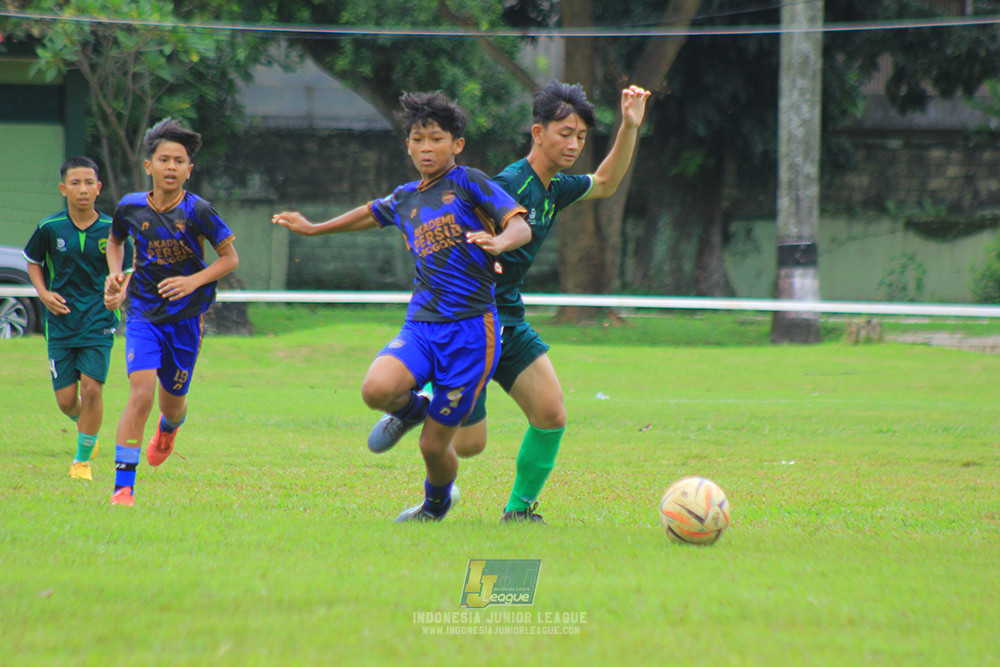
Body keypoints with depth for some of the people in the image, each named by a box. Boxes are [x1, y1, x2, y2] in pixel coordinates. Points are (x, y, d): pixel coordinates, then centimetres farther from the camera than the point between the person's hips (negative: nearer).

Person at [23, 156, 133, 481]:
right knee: (66, 399, 1)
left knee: (92, 388, -12)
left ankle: (83, 460, 3)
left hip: (99, 320, -1)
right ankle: (84, 425, 36)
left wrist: (119, 294, -12)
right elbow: (33, 261, 13)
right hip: (61, 320, 1)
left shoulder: (111, 229, -4)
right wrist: (44, 293, -3)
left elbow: (126, 270, 8)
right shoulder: (49, 228, -4)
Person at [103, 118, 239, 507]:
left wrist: (194, 281, -17)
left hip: (186, 315, 0)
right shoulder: (130, 207, -5)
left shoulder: (197, 212, -12)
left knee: (172, 401, 13)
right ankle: (123, 485, -16)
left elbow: (230, 258, -3)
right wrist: (115, 274, -1)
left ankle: (168, 428, 55)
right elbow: (115, 241, 18)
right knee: (141, 391, -20)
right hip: (144, 311, 0)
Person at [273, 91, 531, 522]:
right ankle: (411, 410, 11)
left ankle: (437, 504, 32)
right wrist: (314, 229, 49)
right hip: (421, 324, 4)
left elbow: (521, 226, -10)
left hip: (470, 329, -4)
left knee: (434, 445, -2)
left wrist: (499, 241, -33)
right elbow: (372, 214, 39)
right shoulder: (406, 199, 16)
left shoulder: (469, 183, 0)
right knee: (377, 389, -27)